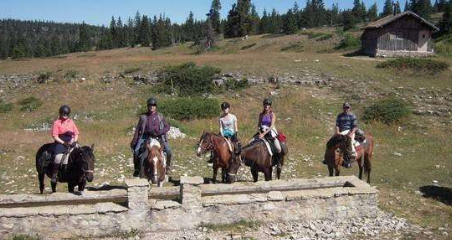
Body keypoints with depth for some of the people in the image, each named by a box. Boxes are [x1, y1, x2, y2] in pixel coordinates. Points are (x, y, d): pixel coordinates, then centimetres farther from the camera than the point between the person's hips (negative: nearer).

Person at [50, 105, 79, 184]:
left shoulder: (71, 122, 12)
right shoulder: (57, 123, 0)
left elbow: (76, 133, 15)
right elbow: (55, 136, -5)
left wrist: (75, 141, -4)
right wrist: (64, 143, -14)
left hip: (71, 142, 4)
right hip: (61, 143, -4)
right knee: (58, 157, -27)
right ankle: (54, 175, -15)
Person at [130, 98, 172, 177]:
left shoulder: (160, 116, 6)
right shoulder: (143, 117, 6)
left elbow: (167, 126, 8)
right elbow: (138, 129, 8)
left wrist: (160, 132, -11)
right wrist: (134, 141, -1)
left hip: (159, 137, 0)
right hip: (145, 137, 0)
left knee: (168, 151, -17)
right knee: (136, 151, -20)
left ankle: (168, 166, 9)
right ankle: (137, 169, 0)